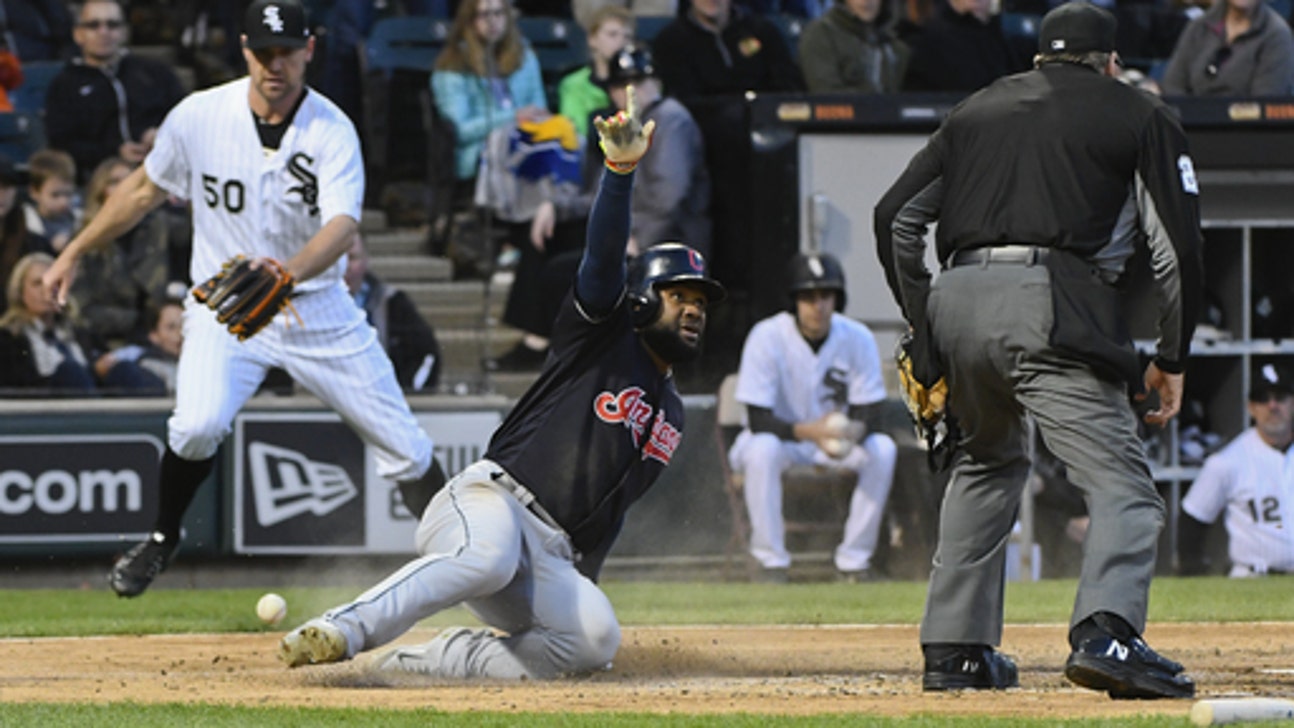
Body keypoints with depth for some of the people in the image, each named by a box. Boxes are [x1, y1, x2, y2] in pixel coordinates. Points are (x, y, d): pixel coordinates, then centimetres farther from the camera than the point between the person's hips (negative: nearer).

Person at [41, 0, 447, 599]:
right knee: (198, 424, -27)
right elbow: (146, 189, 8)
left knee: (405, 448, 0)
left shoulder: (332, 132, -15)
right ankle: (161, 541, 0)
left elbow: (342, 226, -30)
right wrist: (74, 253, 12)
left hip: (318, 308, 0)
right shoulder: (199, 116, -9)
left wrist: (287, 273, -51)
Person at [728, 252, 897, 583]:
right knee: (762, 450, -37)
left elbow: (870, 415, -11)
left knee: (883, 449, -25)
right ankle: (772, 561, -26)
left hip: (834, 441, 3)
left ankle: (854, 560, -17)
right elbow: (758, 419, -23)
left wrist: (853, 431, -37)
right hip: (782, 435, -3)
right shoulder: (767, 337, -20)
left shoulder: (857, 339, -12)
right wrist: (808, 431, -41)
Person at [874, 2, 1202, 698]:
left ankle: (953, 647, 23)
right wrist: (1171, 359, 12)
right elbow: (1177, 247, 6)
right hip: (1050, 307, -5)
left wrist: (923, 325, 24)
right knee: (1120, 481, -9)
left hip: (956, 302, 5)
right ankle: (1107, 633, -34)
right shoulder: (1140, 117, 15)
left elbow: (895, 216, 21)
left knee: (987, 464, 27)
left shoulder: (978, 110, 27)